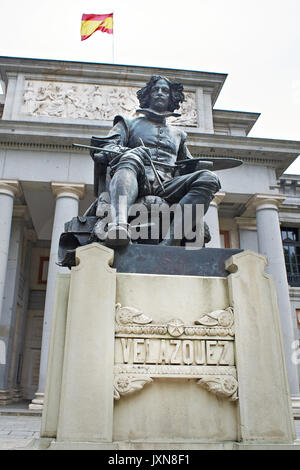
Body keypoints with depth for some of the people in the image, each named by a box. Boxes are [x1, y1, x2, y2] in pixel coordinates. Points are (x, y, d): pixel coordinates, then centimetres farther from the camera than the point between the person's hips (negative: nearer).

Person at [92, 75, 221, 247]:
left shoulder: (177, 134, 36)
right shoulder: (129, 123, 27)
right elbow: (107, 150, 11)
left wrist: (200, 165, 13)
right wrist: (131, 152, -11)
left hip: (166, 187, 2)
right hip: (137, 183, -2)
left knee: (209, 178, -24)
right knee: (132, 157, -35)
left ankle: (170, 242, -43)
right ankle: (119, 226, -60)